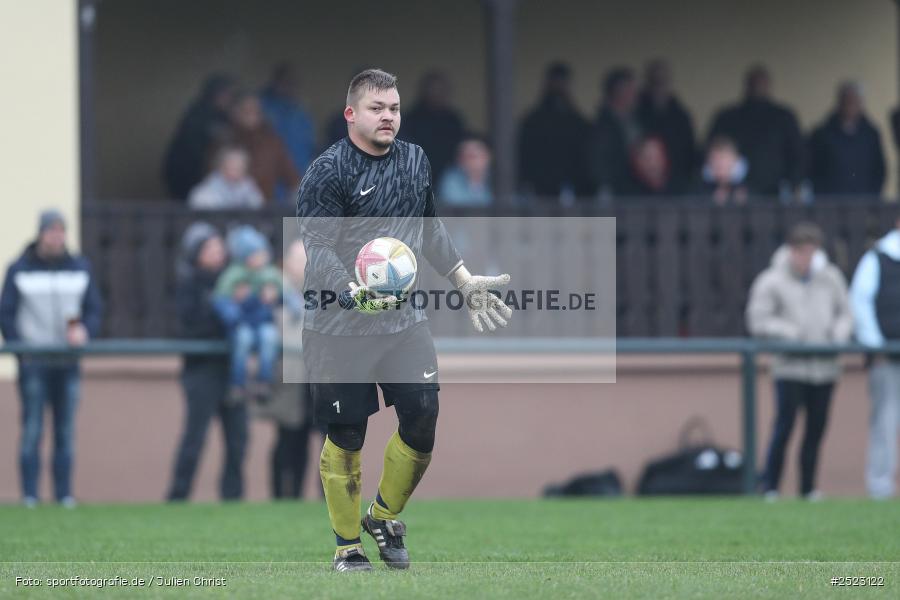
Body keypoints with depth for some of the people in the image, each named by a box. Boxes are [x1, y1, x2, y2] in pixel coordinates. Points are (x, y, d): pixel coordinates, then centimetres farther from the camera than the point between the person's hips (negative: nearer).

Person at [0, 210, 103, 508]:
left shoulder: (80, 268, 10)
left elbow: (94, 308, 10)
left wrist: (84, 330, -10)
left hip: (68, 362, 3)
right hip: (33, 361, -3)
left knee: (66, 430, 3)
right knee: (32, 430, -6)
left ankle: (64, 494, 6)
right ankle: (29, 494, -5)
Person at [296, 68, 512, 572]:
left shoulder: (416, 161, 10)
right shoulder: (328, 171, -10)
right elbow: (317, 248, -16)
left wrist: (467, 283, 22)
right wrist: (354, 292, -31)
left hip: (404, 318, 5)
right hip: (340, 325, -5)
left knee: (423, 416, -4)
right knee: (346, 436, 0)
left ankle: (386, 516, 20)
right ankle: (348, 547, 14)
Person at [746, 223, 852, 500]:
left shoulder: (831, 278, 9)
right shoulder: (771, 282, -2)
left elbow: (845, 313, 17)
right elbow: (758, 321, -3)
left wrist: (839, 333, -3)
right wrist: (790, 332, -15)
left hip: (824, 366, 4)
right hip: (790, 367, -4)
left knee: (817, 427, 6)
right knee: (785, 423, -10)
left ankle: (808, 488, 15)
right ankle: (770, 487, -3)